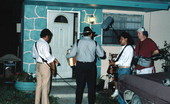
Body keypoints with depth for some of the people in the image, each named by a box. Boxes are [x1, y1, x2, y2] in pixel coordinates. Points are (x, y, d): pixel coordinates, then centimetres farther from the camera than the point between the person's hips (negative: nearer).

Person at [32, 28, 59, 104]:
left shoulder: (35, 44, 12)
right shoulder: (44, 44, -14)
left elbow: (34, 55, 17)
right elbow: (47, 55, -20)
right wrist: (54, 59, -6)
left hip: (38, 65, 8)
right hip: (44, 66, -8)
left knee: (38, 85, 13)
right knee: (45, 86, -1)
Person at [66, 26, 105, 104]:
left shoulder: (78, 42, -2)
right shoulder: (94, 43, -1)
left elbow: (72, 54, -3)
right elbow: (101, 54, 5)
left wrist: (67, 56, 18)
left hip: (80, 66, 0)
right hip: (91, 66, 0)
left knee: (80, 86, 7)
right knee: (91, 86, 8)